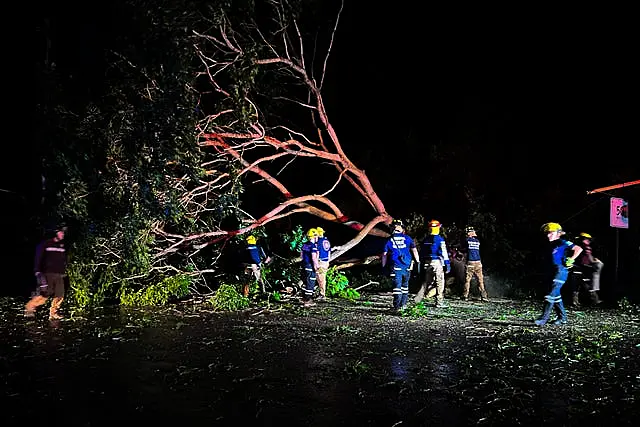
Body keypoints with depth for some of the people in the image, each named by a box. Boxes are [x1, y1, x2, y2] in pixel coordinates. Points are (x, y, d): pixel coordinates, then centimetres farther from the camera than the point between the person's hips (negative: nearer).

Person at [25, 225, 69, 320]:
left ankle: (53, 314, 11)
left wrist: (64, 271, 20)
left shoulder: (63, 246, 15)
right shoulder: (45, 244, -1)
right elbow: (38, 258, -4)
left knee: (60, 296, -1)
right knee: (44, 294, -14)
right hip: (48, 274, -6)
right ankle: (29, 308, 6)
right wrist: (38, 272, -11)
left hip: (59, 275, 6)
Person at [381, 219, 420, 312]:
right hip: (407, 266, 2)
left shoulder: (389, 240, 4)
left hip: (395, 266, -2)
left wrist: (383, 266, 10)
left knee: (397, 286, -4)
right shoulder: (407, 238, 7)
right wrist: (418, 261, 11)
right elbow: (414, 251, 4)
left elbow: (384, 255, 3)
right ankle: (404, 304, 26)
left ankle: (397, 306, -13)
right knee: (405, 285, 18)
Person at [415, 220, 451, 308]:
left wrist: (422, 264, 21)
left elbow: (421, 252, 13)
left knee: (426, 281, 17)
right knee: (439, 282, 0)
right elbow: (444, 252, -12)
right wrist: (447, 264, -9)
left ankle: (417, 299, 15)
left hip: (427, 262, 6)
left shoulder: (425, 240, 8)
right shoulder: (440, 239, -10)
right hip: (437, 262, -6)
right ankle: (439, 302, 0)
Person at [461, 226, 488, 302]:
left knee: (467, 279, 4)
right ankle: (483, 296, 1)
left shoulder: (467, 240, 0)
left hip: (470, 262, -3)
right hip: (478, 262, 3)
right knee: (480, 280, 4)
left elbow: (464, 249, 9)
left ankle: (465, 296, 5)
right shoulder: (478, 241, 11)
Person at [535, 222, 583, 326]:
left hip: (561, 271, -9)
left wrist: (570, 260, -9)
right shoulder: (551, 245, 16)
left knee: (552, 294, -15)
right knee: (556, 295, 12)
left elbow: (579, 249, -11)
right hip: (554, 271, 9)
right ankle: (562, 317, 21)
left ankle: (544, 318, -19)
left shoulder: (563, 243, -8)